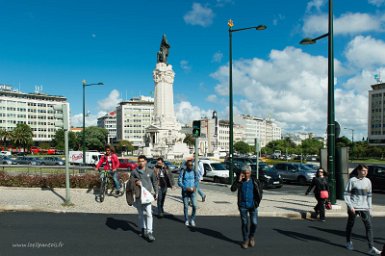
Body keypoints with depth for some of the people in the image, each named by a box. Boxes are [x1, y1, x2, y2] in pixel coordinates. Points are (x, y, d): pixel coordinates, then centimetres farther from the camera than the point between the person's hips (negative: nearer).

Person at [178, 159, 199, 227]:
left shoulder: (194, 172, 0)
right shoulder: (183, 172, -8)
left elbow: (197, 180, 11)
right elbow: (179, 182, -9)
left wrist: (195, 187, -8)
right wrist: (186, 188, -21)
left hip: (192, 192, 2)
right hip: (185, 192, -1)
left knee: (194, 206, -8)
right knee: (186, 206, 6)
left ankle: (192, 220, 11)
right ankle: (186, 220, 25)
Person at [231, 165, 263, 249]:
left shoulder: (255, 181, 0)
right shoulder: (239, 181, 1)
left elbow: (260, 192, 6)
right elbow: (233, 189, -13)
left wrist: (257, 202, -1)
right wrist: (239, 180, -19)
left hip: (253, 206, 0)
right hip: (242, 206, 0)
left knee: (254, 223, -3)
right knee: (244, 223, 6)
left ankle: (251, 237, 24)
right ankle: (245, 240, 21)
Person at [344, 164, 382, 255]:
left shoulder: (368, 181, 8)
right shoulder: (352, 180, -6)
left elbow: (369, 195, 16)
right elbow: (346, 194, -7)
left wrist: (369, 207, 11)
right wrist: (350, 206, -13)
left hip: (364, 208, 3)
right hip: (353, 208, -3)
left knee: (369, 226, -7)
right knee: (350, 225, 10)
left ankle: (371, 248, -5)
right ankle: (348, 242, 28)